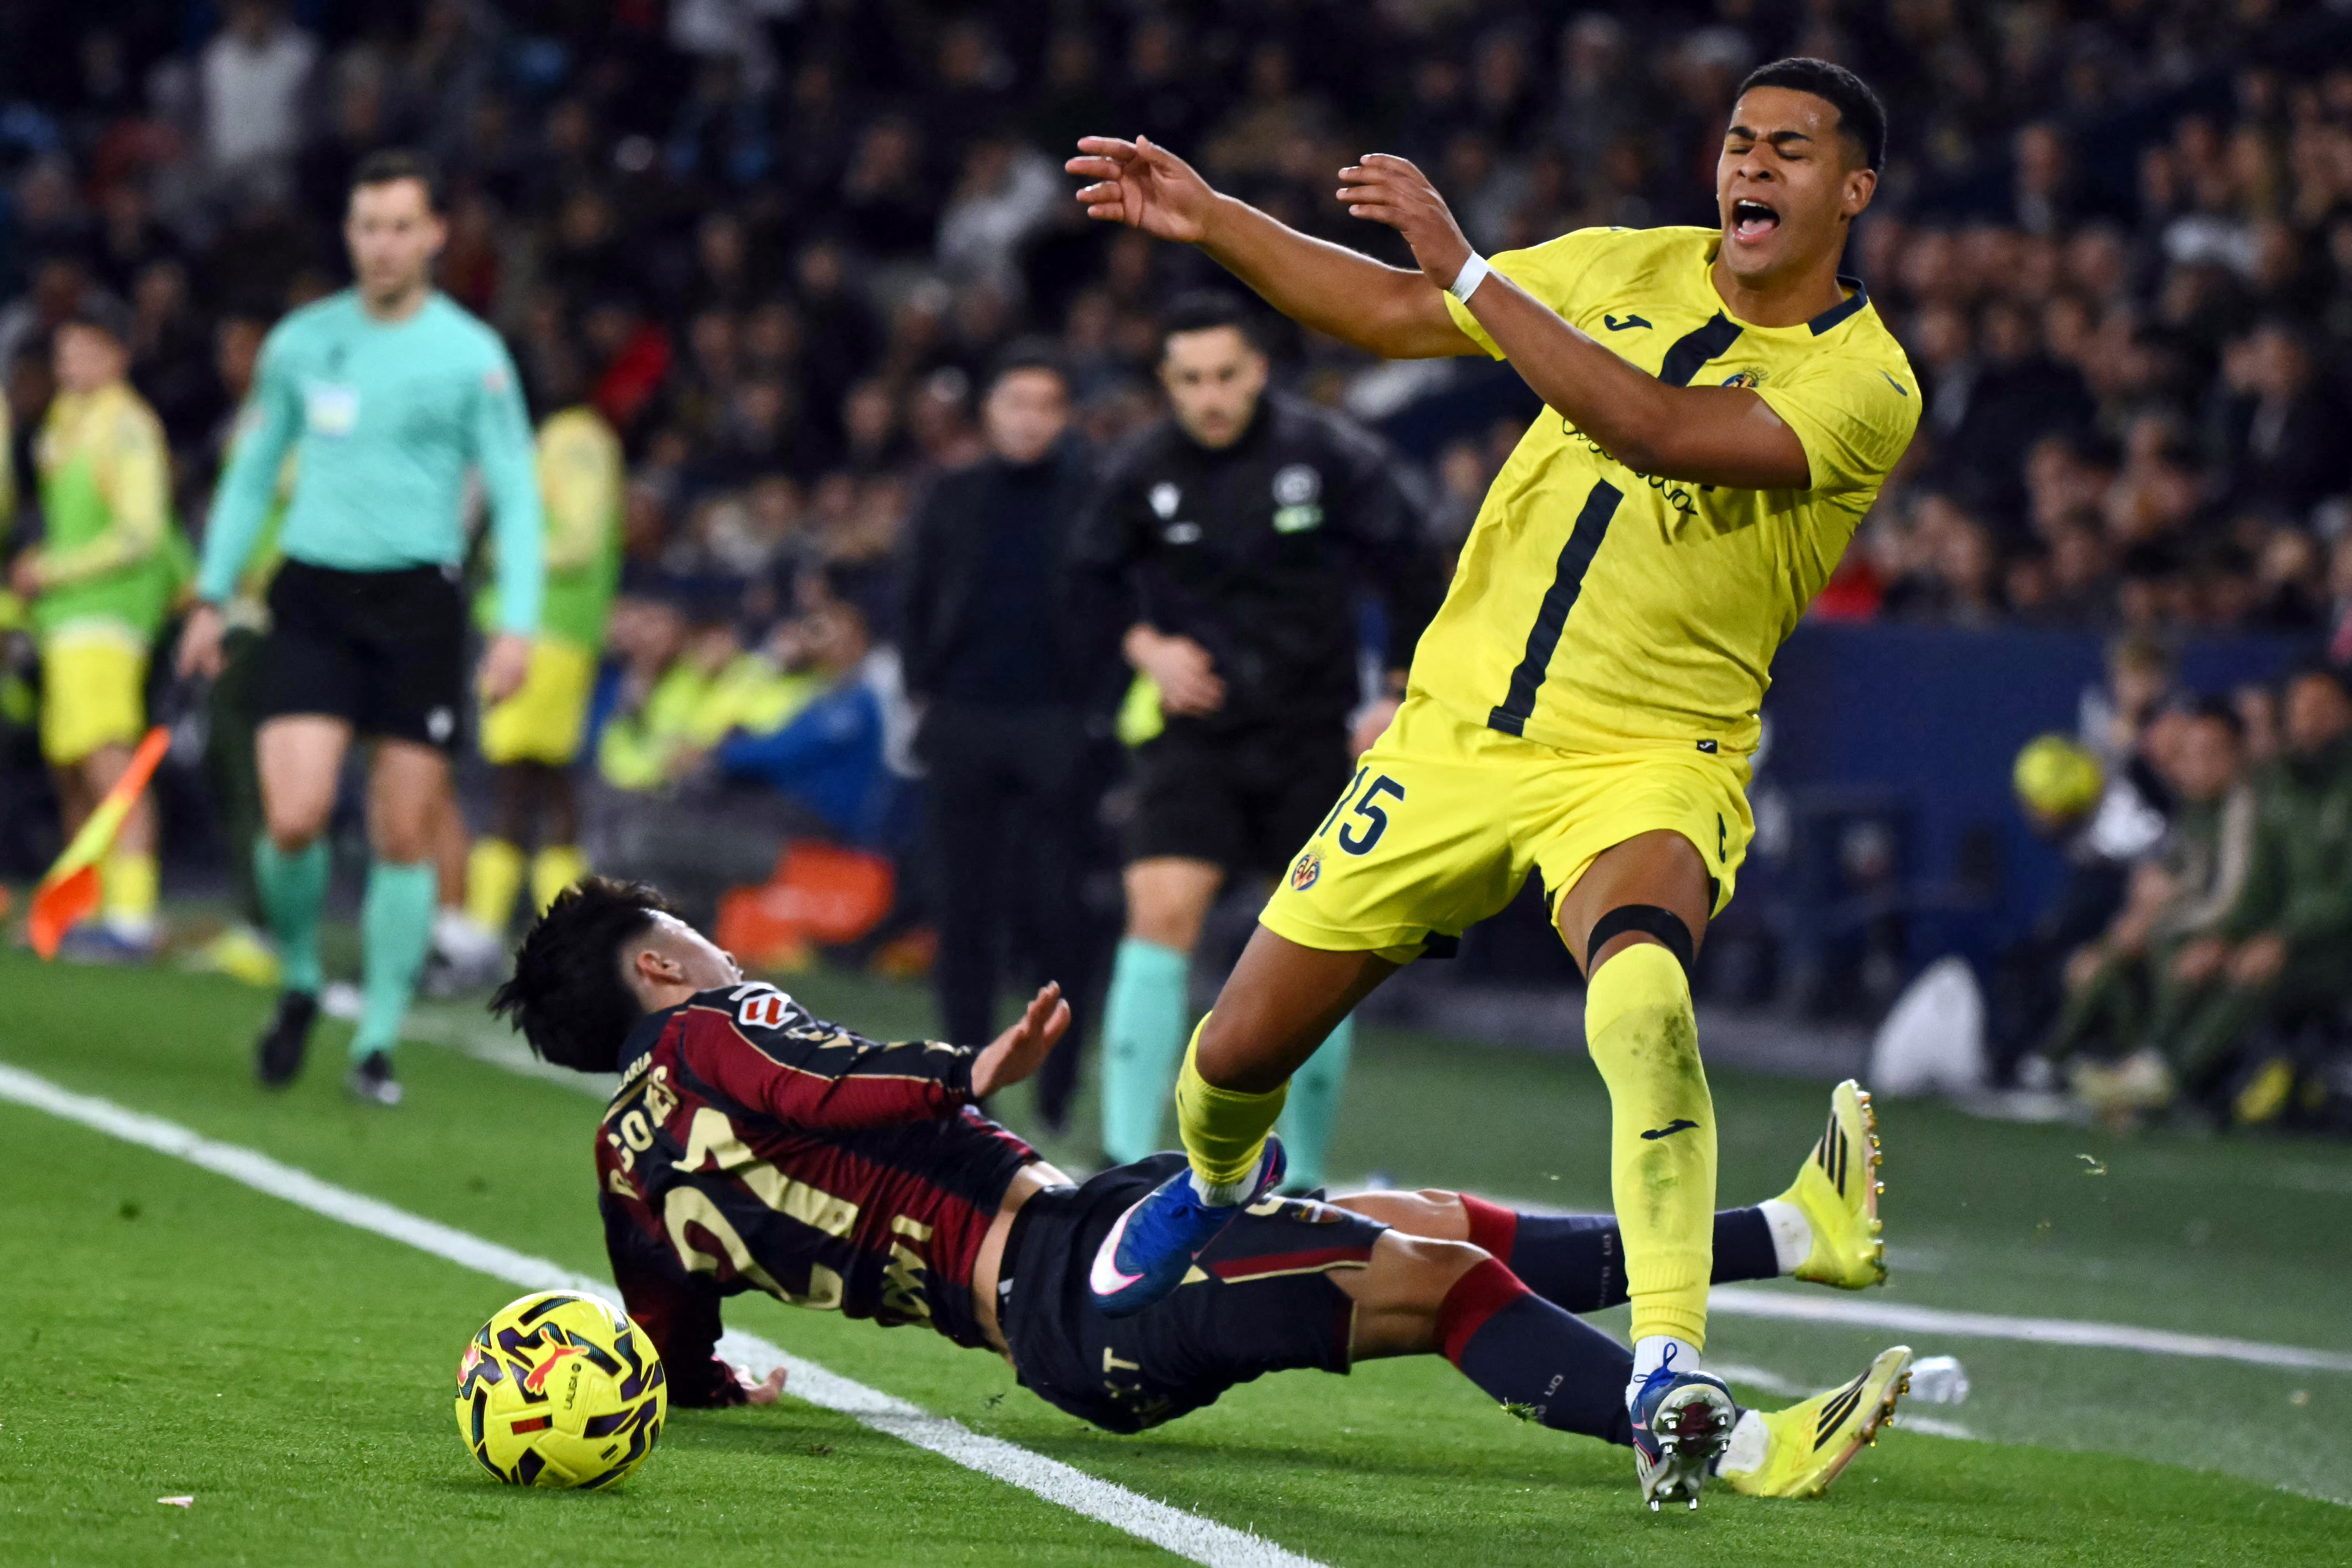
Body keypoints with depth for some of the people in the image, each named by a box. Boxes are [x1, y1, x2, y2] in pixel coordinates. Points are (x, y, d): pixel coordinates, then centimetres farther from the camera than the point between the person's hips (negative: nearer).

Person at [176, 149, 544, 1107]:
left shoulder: (471, 354, -1)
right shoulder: (301, 343, 7)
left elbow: (516, 495, -1)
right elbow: (252, 474, 17)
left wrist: (518, 623, -12)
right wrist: (211, 597, 13)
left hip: (419, 604, -1)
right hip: (312, 603, 1)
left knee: (404, 838, -1)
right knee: (293, 818, -13)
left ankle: (377, 1044, 10)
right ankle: (299, 985, 13)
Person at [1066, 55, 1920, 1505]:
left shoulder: (1865, 381, -11)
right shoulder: (1628, 269, 6)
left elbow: (1663, 431, -27)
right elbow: (1393, 314, 16)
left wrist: (1469, 267, -30)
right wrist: (1211, 220, 8)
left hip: (1650, 761, -5)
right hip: (1460, 733, 5)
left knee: (1641, 995, -37)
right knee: (1242, 1053, 8)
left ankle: (1669, 1365, -36)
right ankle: (1217, 1182, 45)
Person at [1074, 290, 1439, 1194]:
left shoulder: (1330, 457, -7)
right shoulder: (1141, 473, -4)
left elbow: (1410, 567, 2)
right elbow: (1093, 576, 13)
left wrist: (1400, 695, -2)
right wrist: (1145, 644, -5)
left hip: (1312, 732, 0)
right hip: (1193, 730, 0)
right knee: (1161, 914, -18)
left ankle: (1301, 1173, 15)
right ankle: (1129, 1152, -19)